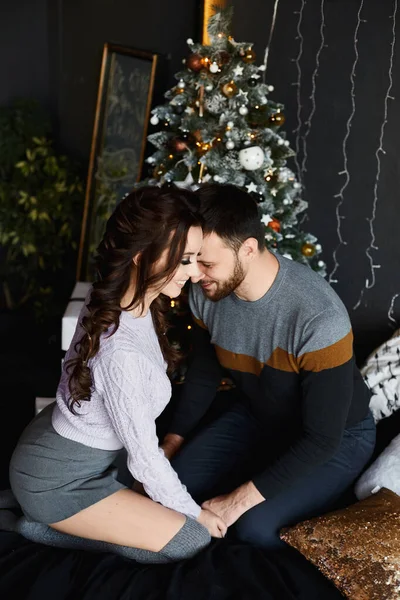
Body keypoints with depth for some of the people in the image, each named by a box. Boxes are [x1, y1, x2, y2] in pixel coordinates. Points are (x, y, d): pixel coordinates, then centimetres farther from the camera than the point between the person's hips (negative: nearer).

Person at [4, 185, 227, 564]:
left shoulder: (111, 298, -11)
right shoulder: (123, 354, -35)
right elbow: (144, 457, -22)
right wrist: (194, 513, -8)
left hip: (57, 441, 8)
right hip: (57, 480, -8)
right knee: (192, 540, -6)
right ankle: (41, 525, 1)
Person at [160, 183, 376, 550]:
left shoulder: (319, 317, -38)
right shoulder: (205, 292, -17)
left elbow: (322, 438, -30)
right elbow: (205, 371, 3)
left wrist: (239, 500, -29)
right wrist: (174, 440, 1)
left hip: (335, 436, -5)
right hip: (257, 416, 6)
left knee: (254, 526, -23)